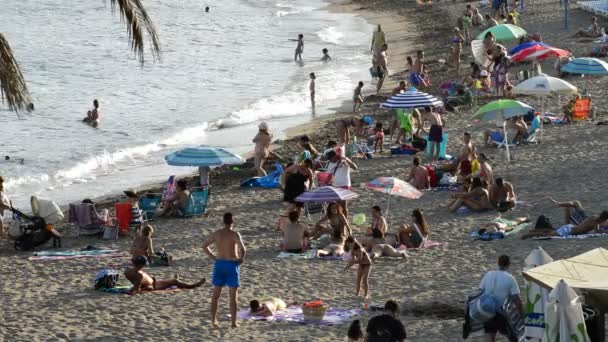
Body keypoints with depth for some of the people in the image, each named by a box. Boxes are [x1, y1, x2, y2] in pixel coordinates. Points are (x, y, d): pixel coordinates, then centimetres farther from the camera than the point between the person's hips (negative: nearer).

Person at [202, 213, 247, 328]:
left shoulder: (216, 234, 1)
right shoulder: (234, 235, -14)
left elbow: (204, 246, 10)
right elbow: (243, 249, -26)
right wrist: (241, 259, -7)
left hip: (219, 263, 4)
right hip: (232, 264, -4)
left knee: (216, 294, 13)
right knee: (233, 296, 4)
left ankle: (214, 319, 14)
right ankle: (234, 322, 5)